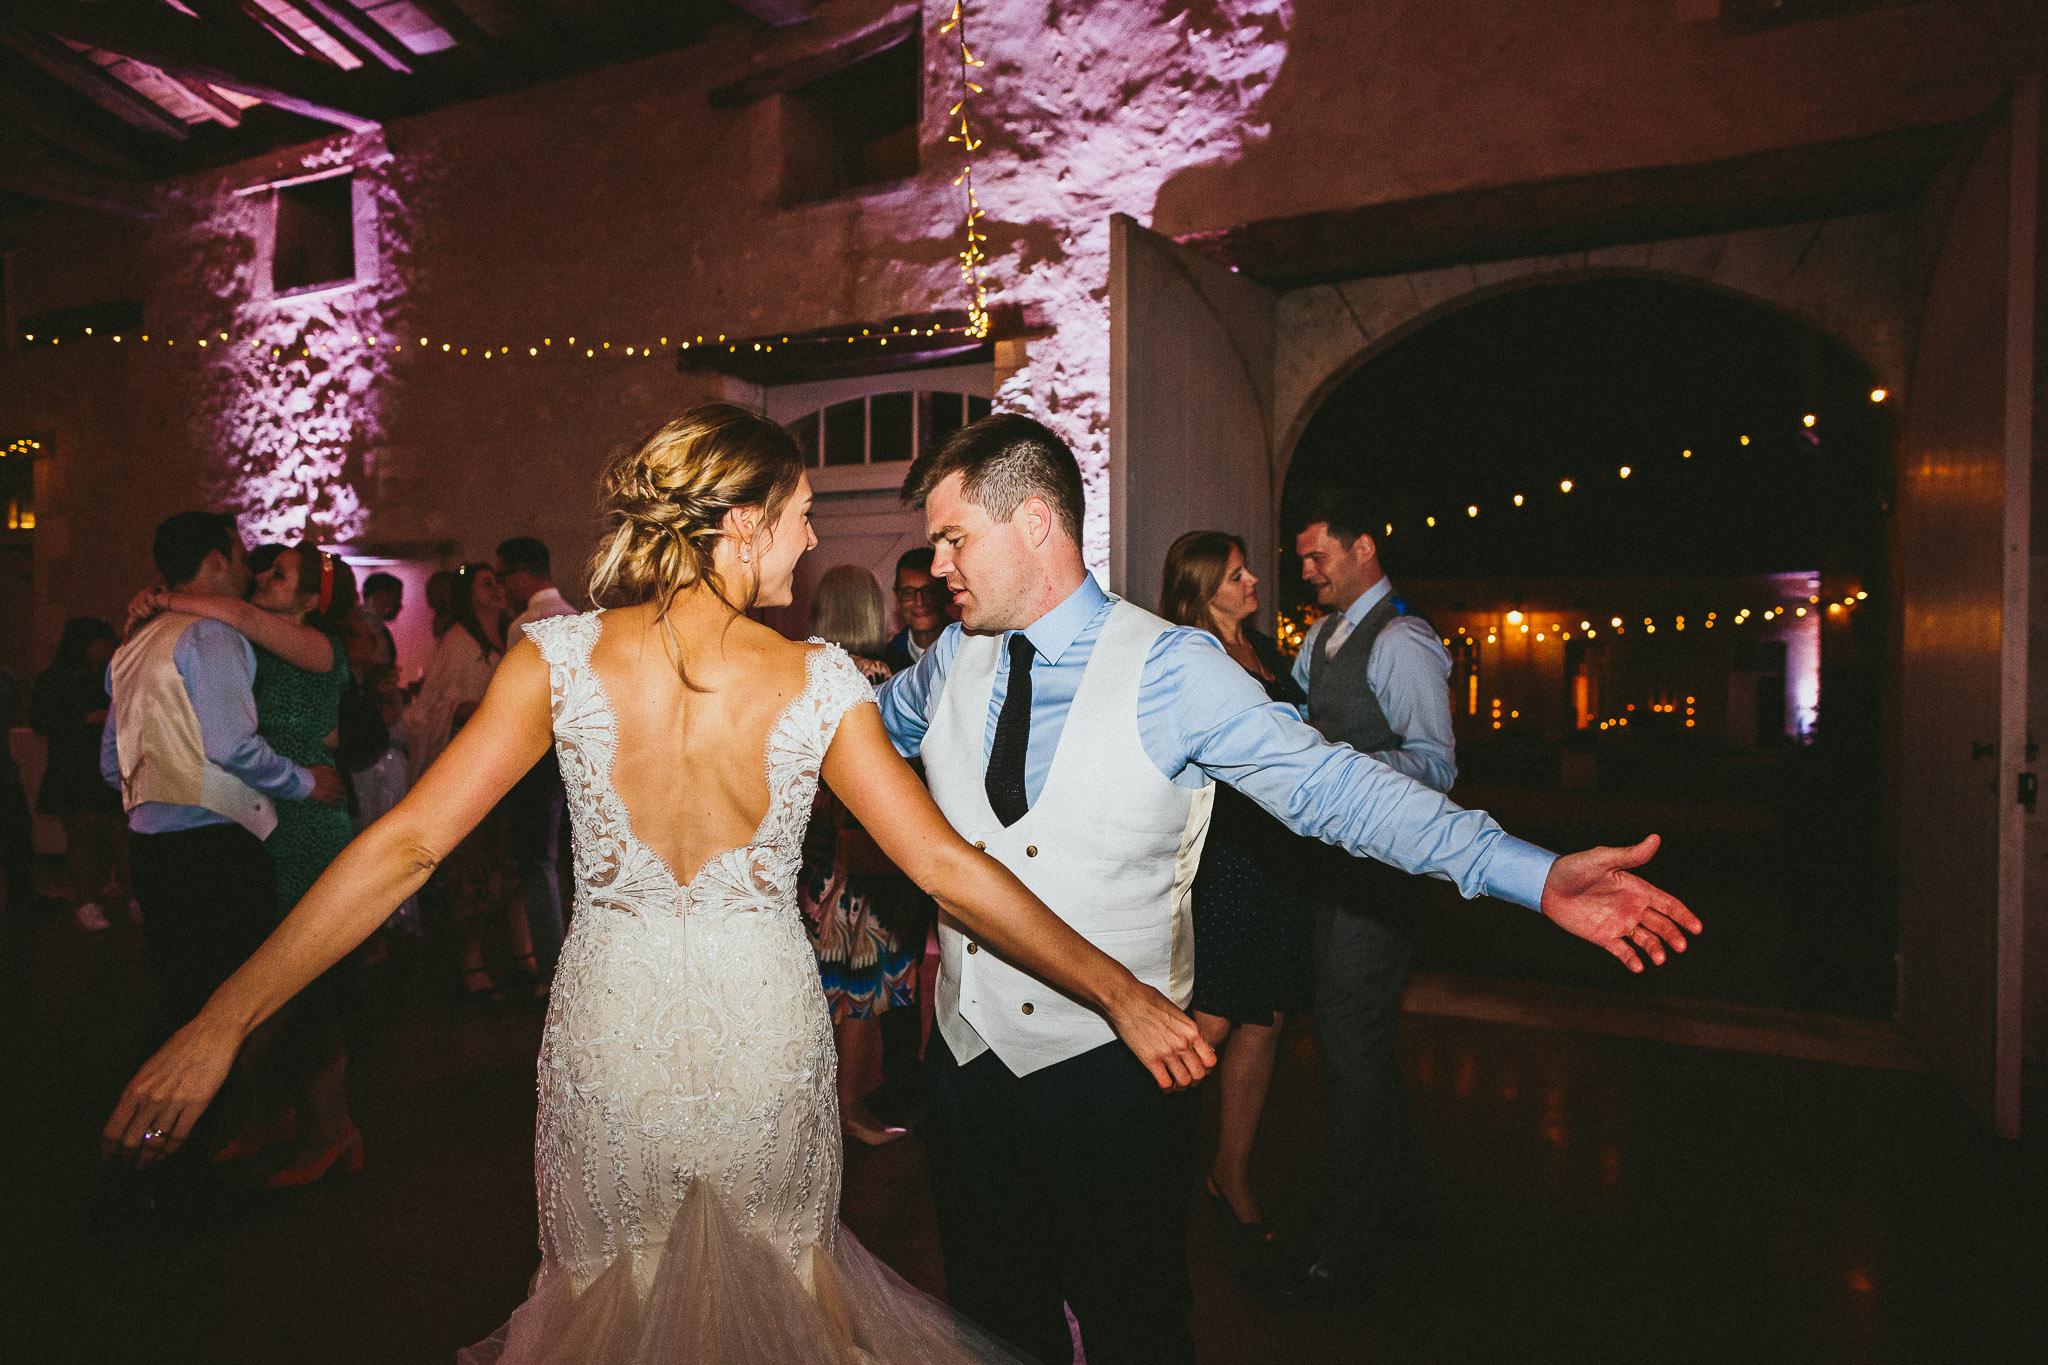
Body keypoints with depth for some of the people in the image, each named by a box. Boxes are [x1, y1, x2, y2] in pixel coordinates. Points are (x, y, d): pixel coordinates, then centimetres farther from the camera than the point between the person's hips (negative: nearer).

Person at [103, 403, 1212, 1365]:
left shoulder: (559, 655, -12)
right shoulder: (819, 682, -14)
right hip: (767, 1023, 0)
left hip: (610, 1024, 1)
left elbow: (406, 845, -14)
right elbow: (948, 868, -13)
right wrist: (1119, 993, -5)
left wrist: (223, 1019, -6)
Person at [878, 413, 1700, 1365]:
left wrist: (1533, 874, -25)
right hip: (970, 1048, 5)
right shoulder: (951, 662, 0)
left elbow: (1328, 786, -18)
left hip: (1108, 1067, -4)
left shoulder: (1170, 671, -15)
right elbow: (860, 728, 20)